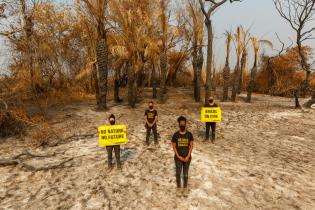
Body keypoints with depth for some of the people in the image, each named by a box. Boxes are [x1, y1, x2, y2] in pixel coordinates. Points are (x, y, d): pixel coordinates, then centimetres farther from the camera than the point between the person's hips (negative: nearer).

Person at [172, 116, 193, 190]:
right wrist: (178, 157, -12)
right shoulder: (175, 135, -9)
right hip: (178, 158, 0)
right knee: (178, 173, 9)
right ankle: (178, 186, 30)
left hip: (187, 158, 1)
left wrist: (188, 157, -10)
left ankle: (185, 187, 32)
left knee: (186, 174, 12)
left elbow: (191, 146, -3)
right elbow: (174, 147, -4)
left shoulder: (189, 134, -6)